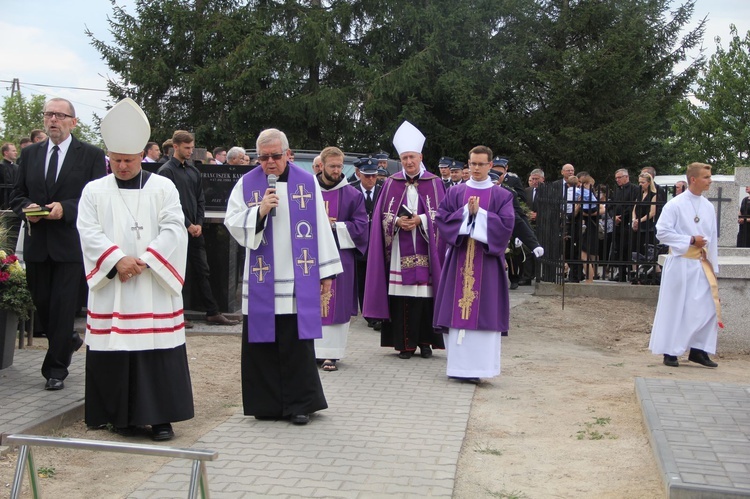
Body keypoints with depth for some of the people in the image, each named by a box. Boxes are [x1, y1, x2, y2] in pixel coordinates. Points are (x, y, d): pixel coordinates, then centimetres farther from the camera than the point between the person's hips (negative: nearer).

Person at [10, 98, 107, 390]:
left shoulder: (92, 156, -1)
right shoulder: (30, 154, 12)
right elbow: (16, 196, 13)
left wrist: (65, 208, -20)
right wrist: (26, 208, -9)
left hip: (70, 243, -4)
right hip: (36, 243, 5)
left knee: (63, 307, -3)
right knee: (41, 304, 12)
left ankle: (56, 369, 8)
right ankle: (68, 341, 38)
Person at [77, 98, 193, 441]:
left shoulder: (163, 188, 5)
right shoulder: (94, 191, 8)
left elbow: (173, 229, -4)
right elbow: (89, 233, -2)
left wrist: (144, 261, -14)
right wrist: (117, 260, -16)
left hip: (154, 287, -1)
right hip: (110, 287, 1)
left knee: (158, 349, -2)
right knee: (114, 352, 3)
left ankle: (161, 416, 6)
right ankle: (122, 415, 15)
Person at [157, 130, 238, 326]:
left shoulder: (193, 171, 14)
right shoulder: (167, 171, -6)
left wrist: (199, 224, 0)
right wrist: (188, 225, -13)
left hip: (195, 229, 6)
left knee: (203, 271, 8)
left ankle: (213, 313, 11)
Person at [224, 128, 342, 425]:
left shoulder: (307, 182, 4)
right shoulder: (246, 184, 4)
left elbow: (321, 228, 5)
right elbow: (233, 225, 0)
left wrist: (326, 272, 4)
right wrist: (260, 210, -17)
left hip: (299, 279, -1)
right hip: (261, 280, 1)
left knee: (297, 343, 2)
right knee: (262, 344, 5)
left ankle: (300, 403, 12)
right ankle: (266, 404, 17)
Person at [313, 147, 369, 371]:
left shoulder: (352, 195, 5)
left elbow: (361, 226, -1)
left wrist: (334, 226, -12)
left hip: (340, 257, -1)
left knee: (336, 304, -1)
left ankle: (331, 353, 3)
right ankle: (310, 350, 12)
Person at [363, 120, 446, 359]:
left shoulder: (434, 183, 5)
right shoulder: (391, 183, 9)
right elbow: (382, 215, 8)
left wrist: (421, 220, -11)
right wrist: (397, 221, -10)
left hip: (425, 252, -1)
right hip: (399, 252, 1)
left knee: (425, 294, -3)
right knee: (401, 296, -2)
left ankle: (425, 341, 9)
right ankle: (405, 343, 6)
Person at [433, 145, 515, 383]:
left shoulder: (502, 195, 7)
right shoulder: (455, 193, 11)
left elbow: (506, 225, -6)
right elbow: (441, 219, 1)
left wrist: (479, 212, -11)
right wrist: (466, 211, -10)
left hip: (487, 260, -1)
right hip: (459, 260, 2)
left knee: (484, 313, -4)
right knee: (457, 310, -1)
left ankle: (478, 366, 0)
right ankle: (458, 364, 7)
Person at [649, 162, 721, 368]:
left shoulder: (708, 207, 9)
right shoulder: (675, 205, -8)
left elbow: (712, 238, 13)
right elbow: (662, 232, -11)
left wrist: (713, 266, 12)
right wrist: (691, 241, -13)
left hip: (702, 264, 6)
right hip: (680, 264, -5)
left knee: (708, 306, 2)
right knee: (675, 308, 2)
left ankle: (698, 349, 15)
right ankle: (670, 352, 13)